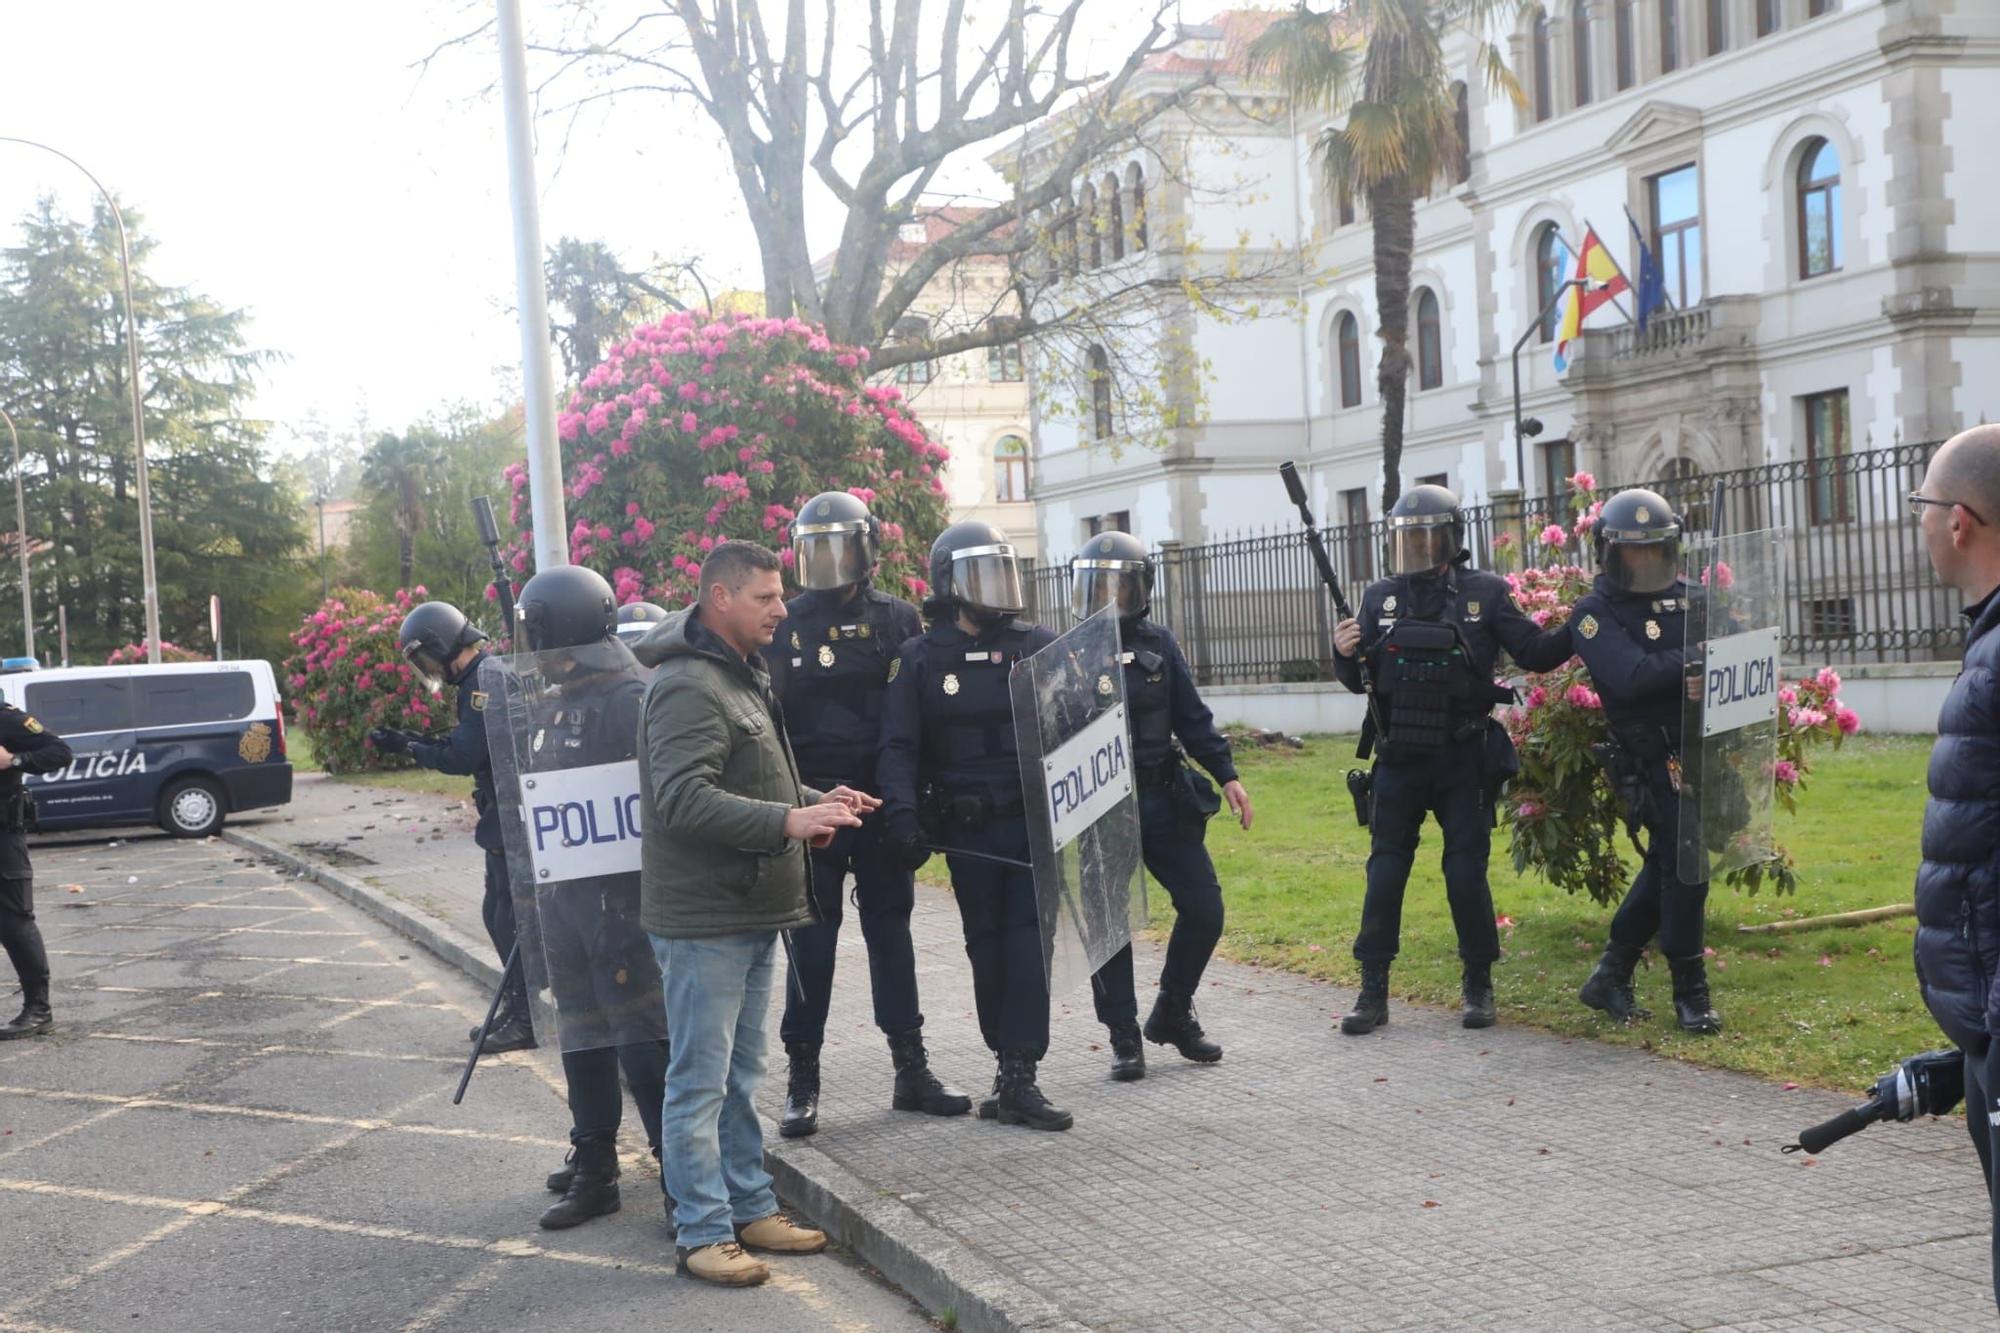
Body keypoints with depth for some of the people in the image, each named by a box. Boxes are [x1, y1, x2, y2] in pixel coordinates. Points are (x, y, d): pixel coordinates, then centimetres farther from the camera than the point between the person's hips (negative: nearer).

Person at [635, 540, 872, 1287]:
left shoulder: (743, 677, 17)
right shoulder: (687, 687, -17)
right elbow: (682, 798, -26)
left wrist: (814, 801, 10)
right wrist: (787, 821, -30)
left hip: (751, 915, 10)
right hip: (703, 920, -10)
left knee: (740, 1076, 18)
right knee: (700, 1080, -2)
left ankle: (750, 1210, 27)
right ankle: (701, 1233, 5)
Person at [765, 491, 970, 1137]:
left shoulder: (897, 620, 4)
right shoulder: (785, 627, 1)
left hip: (883, 803, 1)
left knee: (891, 931, 9)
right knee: (812, 940, 2)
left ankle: (911, 1067, 16)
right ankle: (802, 1078, 9)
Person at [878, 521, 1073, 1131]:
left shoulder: (1040, 647, 4)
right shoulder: (921, 659, 2)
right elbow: (898, 748, -1)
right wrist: (902, 814, -15)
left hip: (1035, 825, 0)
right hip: (966, 832, 0)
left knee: (1028, 943, -7)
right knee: (988, 948, 8)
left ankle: (1018, 1076, -6)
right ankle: (1013, 1070, 19)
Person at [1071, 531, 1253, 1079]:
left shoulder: (1158, 643, 6)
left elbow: (1192, 717, 9)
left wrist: (1226, 775, 2)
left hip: (1165, 800, 3)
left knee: (1204, 908, 3)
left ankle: (1172, 1014, 23)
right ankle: (1125, 1039, 13)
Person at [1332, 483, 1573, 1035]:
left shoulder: (1485, 594, -1)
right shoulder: (1381, 597, 5)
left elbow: (1535, 653, 0)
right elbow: (1357, 680, 9)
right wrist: (1343, 654, -12)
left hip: (1463, 760, -2)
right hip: (1399, 761, 2)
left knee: (1467, 872, 1)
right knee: (1384, 871, 3)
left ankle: (1478, 986, 17)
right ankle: (1373, 992, 10)